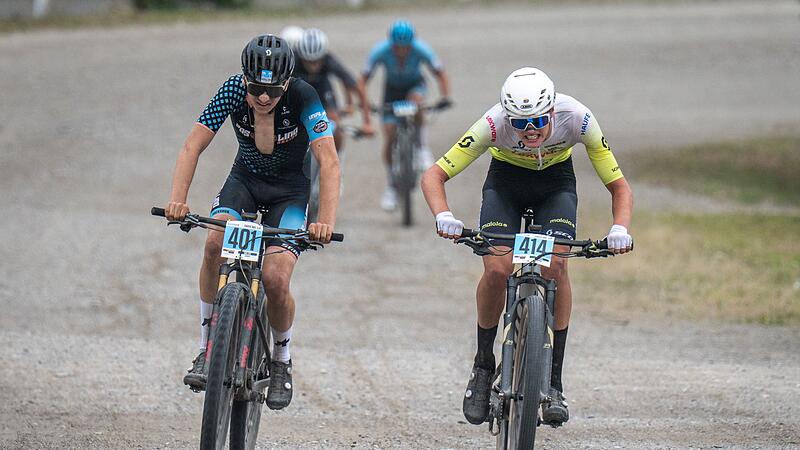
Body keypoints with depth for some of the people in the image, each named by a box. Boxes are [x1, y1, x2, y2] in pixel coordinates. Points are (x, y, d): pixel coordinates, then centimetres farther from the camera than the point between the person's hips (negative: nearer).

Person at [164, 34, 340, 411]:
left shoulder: (302, 97, -27)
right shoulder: (233, 91, -22)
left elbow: (328, 161, -34)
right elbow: (193, 146, -23)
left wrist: (326, 221, -47)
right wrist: (177, 199, -38)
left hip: (290, 189, -2)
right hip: (245, 178, 2)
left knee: (275, 278, -20)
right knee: (216, 242, -29)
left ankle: (282, 362, 9)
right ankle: (207, 348, -16)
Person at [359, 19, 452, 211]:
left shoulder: (421, 50, -29)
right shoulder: (380, 51, -29)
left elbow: (440, 73, -24)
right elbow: (364, 78, -25)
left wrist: (445, 96, -39)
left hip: (414, 85, -1)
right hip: (392, 88, 1)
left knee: (416, 102, -37)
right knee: (389, 137, -10)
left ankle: (423, 149, -18)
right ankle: (390, 186, 4)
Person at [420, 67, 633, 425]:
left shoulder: (577, 119, -33)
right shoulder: (494, 123, -35)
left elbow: (619, 186, -24)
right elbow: (433, 176, -31)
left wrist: (620, 228, -43)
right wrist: (443, 216, -50)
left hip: (556, 183, 0)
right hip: (505, 181, 0)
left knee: (555, 266, -24)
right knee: (497, 270, -23)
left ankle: (554, 384, -16)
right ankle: (483, 365, 1)